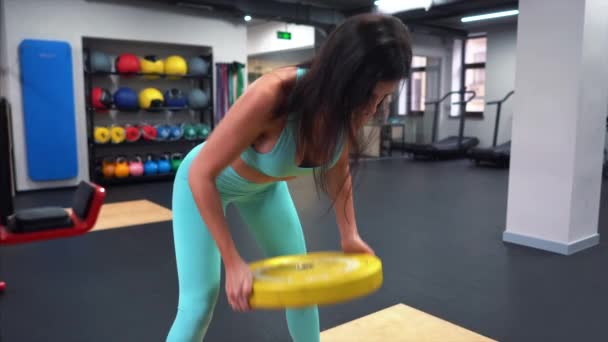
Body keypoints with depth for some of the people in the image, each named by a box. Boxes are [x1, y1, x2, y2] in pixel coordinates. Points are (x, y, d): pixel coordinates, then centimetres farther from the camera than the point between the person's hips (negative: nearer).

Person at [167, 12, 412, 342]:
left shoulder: (352, 108, -22)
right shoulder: (271, 95, -41)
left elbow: (337, 168, -1)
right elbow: (201, 173, -32)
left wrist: (349, 234, -8)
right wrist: (233, 262, -32)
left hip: (266, 185, 6)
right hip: (206, 182, -5)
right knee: (200, 300, -9)